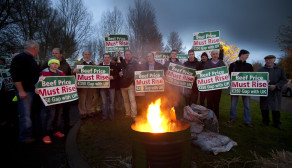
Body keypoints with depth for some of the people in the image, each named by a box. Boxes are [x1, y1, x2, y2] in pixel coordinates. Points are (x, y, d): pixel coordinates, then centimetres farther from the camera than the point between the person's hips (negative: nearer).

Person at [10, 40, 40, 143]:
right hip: (24, 91, -9)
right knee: (25, 115, -4)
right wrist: (21, 91, -20)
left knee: (29, 113, 16)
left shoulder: (31, 59, 16)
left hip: (32, 90, 9)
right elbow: (15, 75, -20)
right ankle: (25, 137, 8)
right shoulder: (20, 58, -13)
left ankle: (30, 133, 28)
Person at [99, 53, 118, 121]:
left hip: (111, 86, -1)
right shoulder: (100, 65, 6)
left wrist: (112, 77, -18)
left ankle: (111, 116, 18)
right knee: (104, 102, 8)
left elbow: (117, 75, 1)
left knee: (112, 102, 6)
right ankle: (104, 116, 20)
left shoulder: (113, 66, 4)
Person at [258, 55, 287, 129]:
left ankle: (277, 123, 15)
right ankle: (265, 121, 19)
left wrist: (276, 86, -12)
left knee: (276, 108, 2)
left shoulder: (280, 69, 9)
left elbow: (284, 80, 4)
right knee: (264, 108, 5)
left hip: (276, 92, -1)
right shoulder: (260, 70, 12)